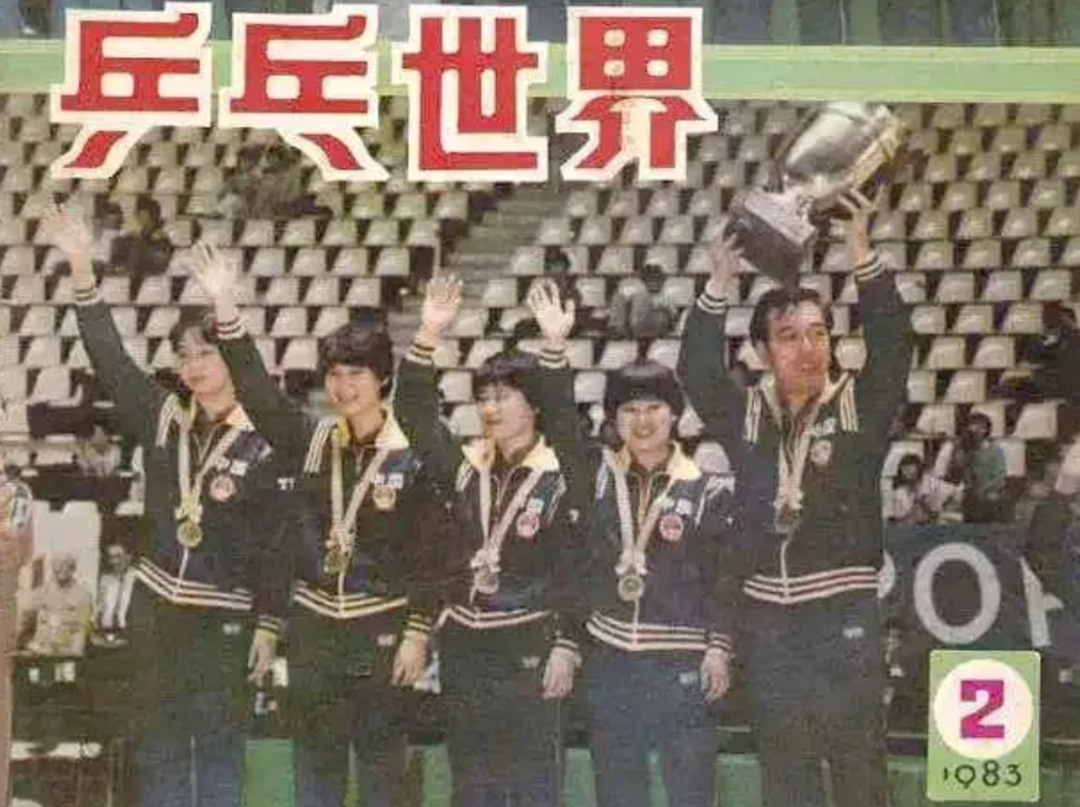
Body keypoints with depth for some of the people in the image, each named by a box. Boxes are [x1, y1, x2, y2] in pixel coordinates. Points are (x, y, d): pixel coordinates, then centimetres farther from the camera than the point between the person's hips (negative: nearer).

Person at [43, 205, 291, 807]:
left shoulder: (265, 442, -8)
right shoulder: (164, 418, 3)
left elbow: (280, 543, -6)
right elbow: (110, 359, -2)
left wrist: (269, 627, -8)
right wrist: (82, 267, -11)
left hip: (225, 619, -4)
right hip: (156, 609, 5)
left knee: (220, 752, 2)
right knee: (158, 752, 10)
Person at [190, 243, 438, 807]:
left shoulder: (411, 455, -9)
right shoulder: (311, 441, 2)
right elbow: (257, 390, -10)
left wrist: (418, 635, -9)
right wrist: (225, 307, -20)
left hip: (381, 629, -4)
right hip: (314, 627, 4)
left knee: (382, 761, 6)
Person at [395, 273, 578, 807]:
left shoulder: (559, 477, -8)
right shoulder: (465, 468, 6)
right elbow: (414, 414, -1)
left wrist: (565, 647, -12)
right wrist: (429, 336, -10)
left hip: (528, 651, -5)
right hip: (463, 650, 5)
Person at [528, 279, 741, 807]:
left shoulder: (707, 491, -1)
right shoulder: (597, 476, 6)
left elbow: (724, 577, -2)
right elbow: (559, 422, -6)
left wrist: (719, 648, -10)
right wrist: (554, 347, -17)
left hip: (682, 665, -3)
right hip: (610, 663, 3)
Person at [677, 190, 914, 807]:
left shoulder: (861, 407, -1)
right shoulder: (746, 415, 6)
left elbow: (893, 344, -14)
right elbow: (696, 369, -6)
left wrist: (861, 251, -24)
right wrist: (721, 283, -16)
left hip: (845, 617, -3)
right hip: (768, 621, 3)